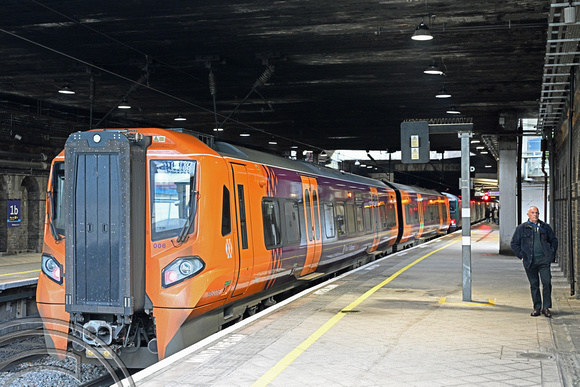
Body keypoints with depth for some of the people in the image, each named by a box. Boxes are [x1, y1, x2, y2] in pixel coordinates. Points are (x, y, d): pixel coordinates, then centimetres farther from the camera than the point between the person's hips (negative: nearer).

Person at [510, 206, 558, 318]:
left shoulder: (545, 227, 10)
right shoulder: (521, 228, 6)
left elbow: (554, 240, 19)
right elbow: (514, 243, 10)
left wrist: (551, 253, 8)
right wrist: (521, 256, 3)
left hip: (544, 260, 0)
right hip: (530, 261, 0)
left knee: (547, 282, -8)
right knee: (534, 284, 4)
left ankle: (546, 307, 0)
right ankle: (537, 307, 12)